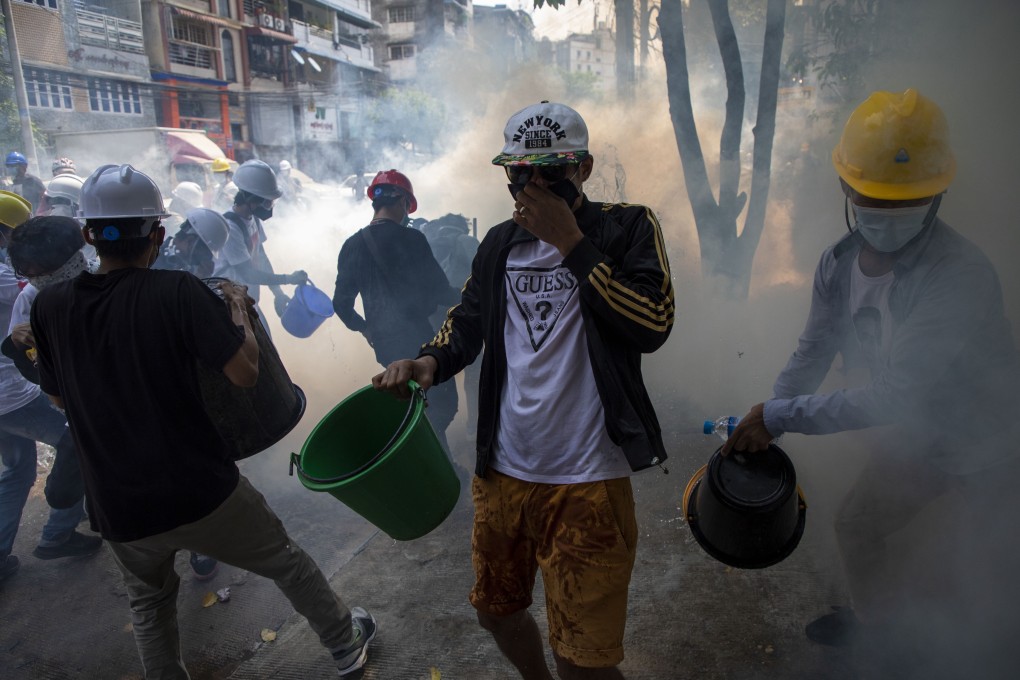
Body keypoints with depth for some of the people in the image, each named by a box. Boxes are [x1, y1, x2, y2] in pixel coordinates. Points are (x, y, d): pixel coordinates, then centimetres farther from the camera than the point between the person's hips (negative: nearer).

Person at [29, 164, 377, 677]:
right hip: (202, 493, -3)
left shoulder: (49, 306, -4)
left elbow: (59, 398, 9)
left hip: (119, 512, 4)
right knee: (286, 561, 20)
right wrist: (238, 309, -3)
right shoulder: (178, 292, -17)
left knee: (148, 604, 30)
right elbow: (245, 373, -18)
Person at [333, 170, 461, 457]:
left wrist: (363, 327, 25)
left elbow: (342, 303, 8)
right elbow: (438, 290, -10)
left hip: (383, 344, 7)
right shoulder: (411, 239, -12)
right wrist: (458, 298, 12)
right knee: (442, 404, 5)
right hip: (416, 338, -7)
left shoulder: (352, 246, 5)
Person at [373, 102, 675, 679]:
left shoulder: (628, 228, -4)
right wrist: (431, 361, -4)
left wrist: (570, 241, -17)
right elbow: (468, 320, 18)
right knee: (497, 611, 25)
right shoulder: (500, 243, 9)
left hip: (586, 480, -5)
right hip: (502, 469, 6)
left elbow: (652, 325, -18)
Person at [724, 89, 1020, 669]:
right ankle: (876, 622, 49)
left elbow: (895, 395, -37)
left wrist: (782, 415, -34)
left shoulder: (961, 276, -35)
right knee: (858, 524, 20)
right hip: (911, 435, 7)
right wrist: (763, 424, -13)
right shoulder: (840, 262, -12)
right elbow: (814, 354, -4)